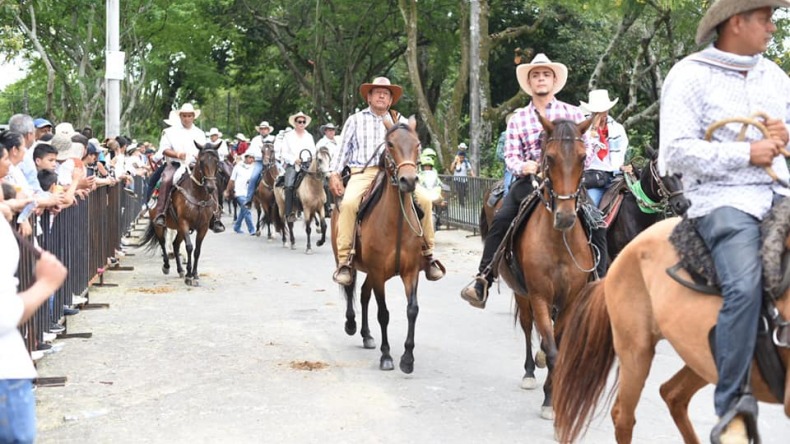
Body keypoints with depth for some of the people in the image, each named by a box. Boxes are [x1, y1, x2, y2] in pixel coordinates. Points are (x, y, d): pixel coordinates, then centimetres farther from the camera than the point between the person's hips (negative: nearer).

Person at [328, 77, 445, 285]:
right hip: (363, 173, -2)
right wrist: (334, 174, 1)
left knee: (424, 199, -20)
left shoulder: (400, 122, 19)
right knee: (349, 203, -33)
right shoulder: (355, 121, 16)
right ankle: (344, 260, -27)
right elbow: (343, 149, 14)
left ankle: (427, 254, -6)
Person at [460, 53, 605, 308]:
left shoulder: (572, 113, 7)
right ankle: (483, 282, -17)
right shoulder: (518, 118, 9)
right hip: (529, 180, 1)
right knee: (500, 221, -21)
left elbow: (585, 150, 5)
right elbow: (510, 155, 3)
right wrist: (522, 166, -19)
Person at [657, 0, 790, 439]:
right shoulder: (689, 76, -1)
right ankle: (730, 411, -23)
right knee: (745, 285, -29)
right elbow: (676, 151, -9)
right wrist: (745, 154, -14)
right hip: (722, 199, -6)